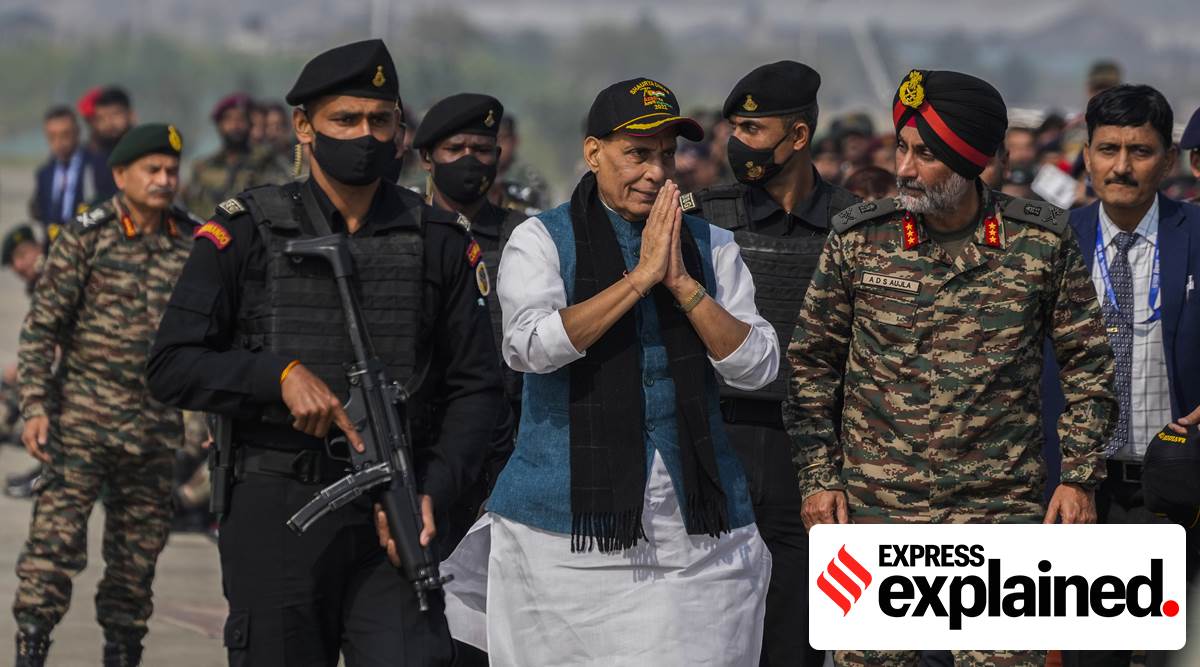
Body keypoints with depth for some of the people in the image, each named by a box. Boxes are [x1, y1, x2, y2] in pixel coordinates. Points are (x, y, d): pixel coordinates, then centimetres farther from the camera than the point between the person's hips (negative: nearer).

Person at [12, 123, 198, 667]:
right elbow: (41, 326, -3)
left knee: (140, 545, 8)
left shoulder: (193, 244, 7)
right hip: (84, 416, -4)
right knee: (57, 532, -10)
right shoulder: (85, 238, -4)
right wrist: (35, 406, -9)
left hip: (156, 423, 4)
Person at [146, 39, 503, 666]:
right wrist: (282, 374, -16)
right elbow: (171, 367, -2)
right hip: (275, 514, -1)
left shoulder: (438, 243, 8)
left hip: (392, 517, 1)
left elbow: (475, 386, 8)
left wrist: (434, 490, -7)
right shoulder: (245, 235, 2)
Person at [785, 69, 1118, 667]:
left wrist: (1079, 478, 2)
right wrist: (818, 477, 5)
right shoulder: (858, 239, 0)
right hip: (875, 510, 1)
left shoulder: (1041, 242, -2)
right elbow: (812, 360, 9)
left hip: (1003, 509, -1)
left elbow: (1086, 362, 7)